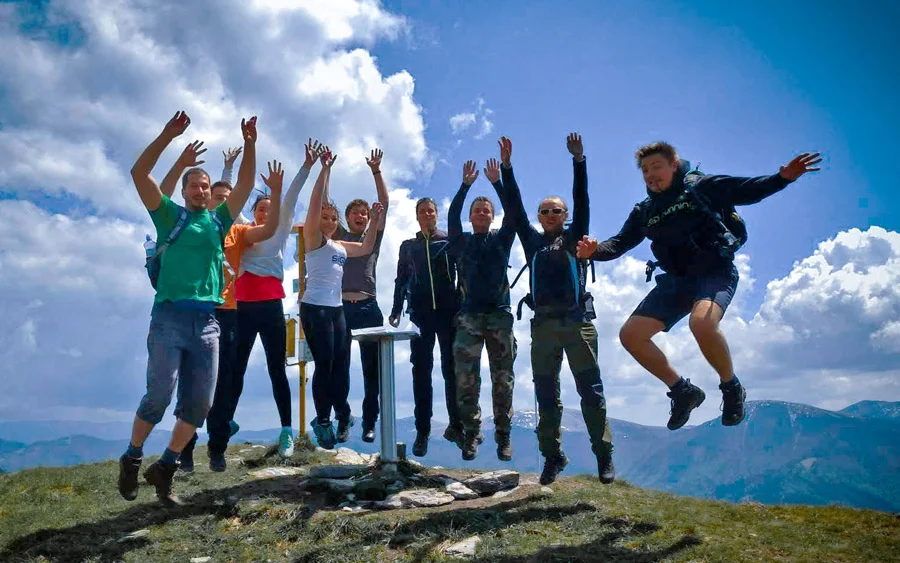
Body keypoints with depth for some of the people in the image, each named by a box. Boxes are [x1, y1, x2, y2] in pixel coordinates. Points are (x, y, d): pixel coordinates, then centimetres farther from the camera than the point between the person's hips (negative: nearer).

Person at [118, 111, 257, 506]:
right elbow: (139, 173, 1)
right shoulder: (169, 215, 10)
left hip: (207, 321, 4)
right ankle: (131, 459, 16)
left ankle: (165, 468, 17)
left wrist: (249, 144, 5)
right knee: (159, 395, -8)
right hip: (170, 316, -3)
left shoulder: (218, 220, 18)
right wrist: (168, 135, -5)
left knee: (200, 403, 1)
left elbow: (245, 185, 13)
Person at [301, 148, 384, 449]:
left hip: (336, 309, 7)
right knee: (324, 365, -4)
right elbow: (314, 204, -14)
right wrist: (325, 169, -16)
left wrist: (375, 220, 16)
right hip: (315, 308, -7)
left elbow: (366, 248, 26)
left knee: (341, 365, 10)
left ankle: (341, 415, 24)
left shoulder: (340, 246, 16)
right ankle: (324, 421, 9)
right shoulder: (313, 238, -2)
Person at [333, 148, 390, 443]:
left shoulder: (374, 237, 13)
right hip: (341, 307, -1)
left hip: (368, 307, 1)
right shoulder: (338, 236, 12)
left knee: (372, 368, 4)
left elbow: (385, 203, 5)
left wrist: (376, 171, -1)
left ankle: (369, 422, 12)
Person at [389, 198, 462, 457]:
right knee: (421, 371, 2)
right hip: (420, 314, 2)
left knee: (452, 368, 0)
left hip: (449, 311, -2)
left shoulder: (449, 241, 6)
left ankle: (456, 426, 11)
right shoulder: (408, 246, 13)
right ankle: (422, 431, 7)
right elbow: (401, 280, 14)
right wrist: (396, 311, 7)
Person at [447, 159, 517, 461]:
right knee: (466, 380, -5)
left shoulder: (501, 239, 13)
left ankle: (503, 436, 10)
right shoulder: (461, 241, 12)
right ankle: (470, 435, 5)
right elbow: (452, 215, -3)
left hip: (499, 315, 0)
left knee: (503, 380, 2)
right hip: (469, 317, 0)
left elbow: (512, 213, -2)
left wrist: (497, 182, -10)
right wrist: (466, 184, -11)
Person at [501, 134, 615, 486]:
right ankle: (552, 456, 15)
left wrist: (578, 160, -8)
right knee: (546, 395, 5)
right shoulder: (532, 240, 17)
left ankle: (604, 455, 7)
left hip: (577, 322, -2)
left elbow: (582, 201, 1)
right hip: (543, 325, 3)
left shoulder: (574, 236, 12)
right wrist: (506, 167, 5)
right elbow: (515, 208, 11)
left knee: (591, 392, -1)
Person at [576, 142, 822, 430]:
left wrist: (784, 176, -20)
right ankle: (683, 391, 8)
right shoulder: (644, 212, 13)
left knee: (701, 322, -37)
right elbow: (619, 244, 9)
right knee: (630, 335, -8)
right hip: (676, 280, 6)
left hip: (716, 272, -6)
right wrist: (595, 250, -12)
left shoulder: (700, 187, 0)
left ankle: (731, 387, -9)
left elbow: (748, 191, -3)